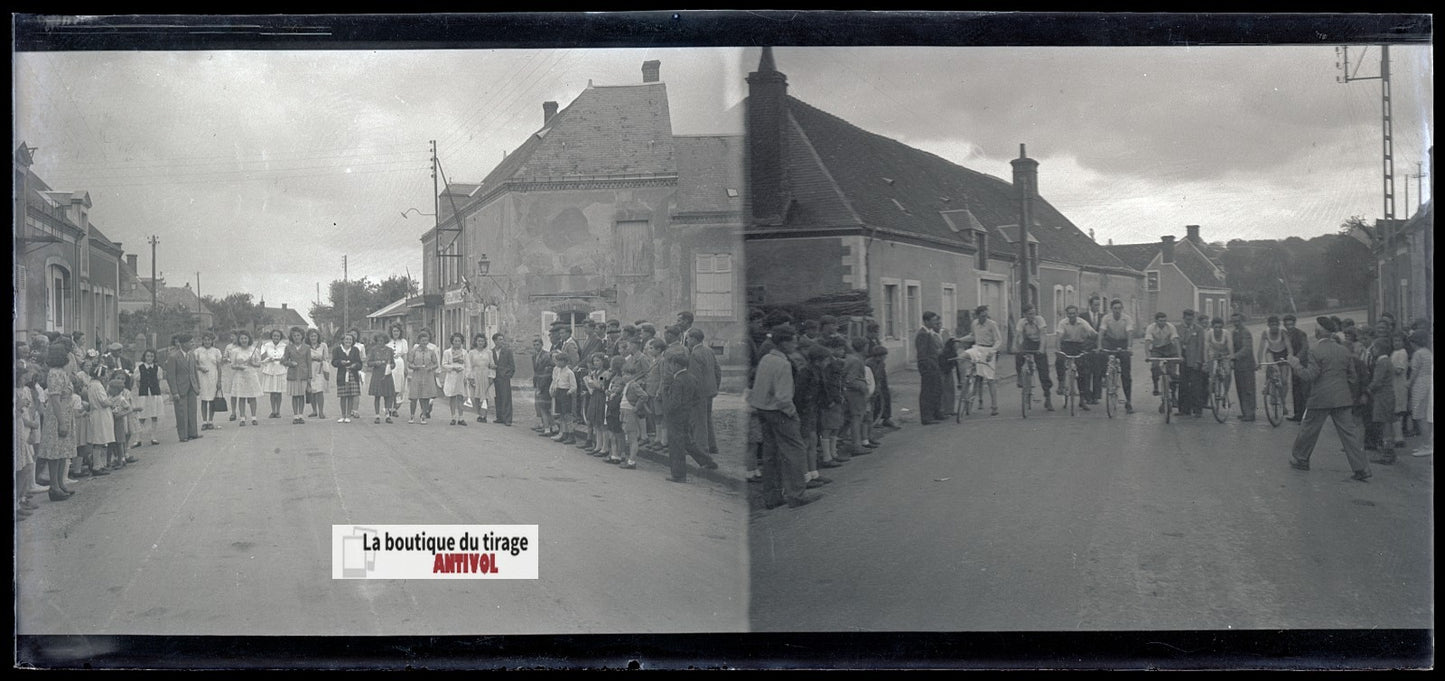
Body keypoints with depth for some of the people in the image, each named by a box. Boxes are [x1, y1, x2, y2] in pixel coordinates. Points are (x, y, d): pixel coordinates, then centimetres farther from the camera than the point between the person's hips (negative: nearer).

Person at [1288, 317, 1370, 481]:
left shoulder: (1315, 352, -11)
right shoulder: (1343, 351, 10)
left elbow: (1310, 376, -15)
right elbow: (1352, 377, 14)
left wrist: (1296, 365, -2)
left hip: (1320, 399, -5)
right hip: (1342, 399, 5)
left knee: (1309, 429, 12)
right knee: (1348, 432, 2)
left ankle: (1299, 460, 26)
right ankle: (1361, 469, -3)